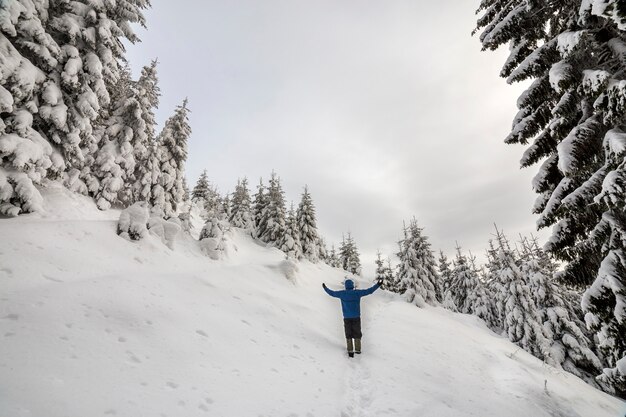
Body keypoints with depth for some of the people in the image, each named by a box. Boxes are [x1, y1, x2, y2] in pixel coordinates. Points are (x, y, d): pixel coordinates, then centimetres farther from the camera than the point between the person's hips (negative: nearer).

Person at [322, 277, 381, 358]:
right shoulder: (357, 293, -9)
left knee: (348, 335, 12)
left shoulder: (342, 294, -7)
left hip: (347, 318, 1)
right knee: (357, 334, 15)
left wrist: (325, 288, 20)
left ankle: (350, 351, 11)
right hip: (356, 317, 0)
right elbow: (369, 291, -6)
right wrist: (378, 285, 3)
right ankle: (357, 350, 19)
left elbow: (332, 293, 4)